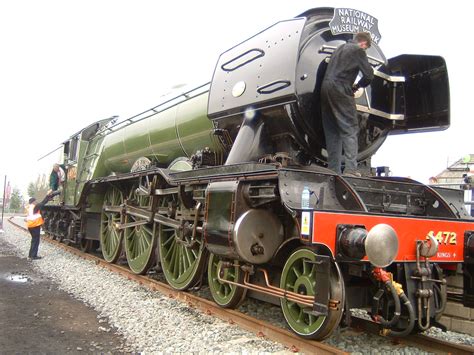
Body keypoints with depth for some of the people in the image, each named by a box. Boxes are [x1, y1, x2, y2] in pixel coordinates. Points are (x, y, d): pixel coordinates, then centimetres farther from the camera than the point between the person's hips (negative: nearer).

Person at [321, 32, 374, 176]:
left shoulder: (340, 48, 24)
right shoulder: (358, 51, 1)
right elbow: (369, 75, -2)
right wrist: (358, 85, 16)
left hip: (326, 88, 7)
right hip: (341, 91, -7)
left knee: (332, 132, 9)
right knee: (350, 129, -5)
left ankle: (333, 169, 8)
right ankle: (350, 168, -13)